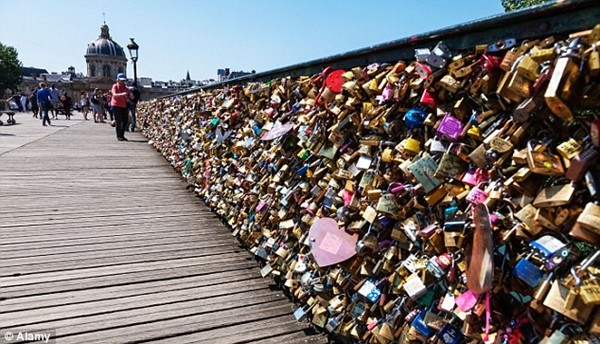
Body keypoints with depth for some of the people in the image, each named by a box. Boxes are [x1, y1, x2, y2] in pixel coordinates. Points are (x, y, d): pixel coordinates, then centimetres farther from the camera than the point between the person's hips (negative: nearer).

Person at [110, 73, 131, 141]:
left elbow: (129, 96, 7)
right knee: (118, 121, -6)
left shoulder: (125, 87, 9)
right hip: (116, 105, -5)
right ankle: (118, 136, 1)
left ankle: (122, 135, 18)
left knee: (125, 121, 5)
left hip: (124, 105, 5)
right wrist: (122, 94, -39)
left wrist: (130, 95, -17)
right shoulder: (115, 86, -5)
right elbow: (114, 95, -21)